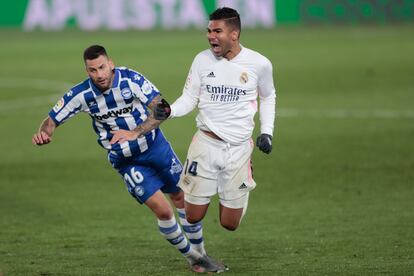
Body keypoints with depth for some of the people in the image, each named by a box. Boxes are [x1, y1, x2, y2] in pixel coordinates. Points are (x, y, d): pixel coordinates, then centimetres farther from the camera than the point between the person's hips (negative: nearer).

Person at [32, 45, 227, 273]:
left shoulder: (131, 79, -20)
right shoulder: (81, 94, -16)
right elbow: (52, 119, -7)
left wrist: (136, 132, -38)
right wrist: (44, 133, -31)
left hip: (155, 146, 1)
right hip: (127, 161, -1)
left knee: (183, 199, 10)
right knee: (162, 211, -10)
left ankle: (200, 253, 31)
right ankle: (192, 257, 12)